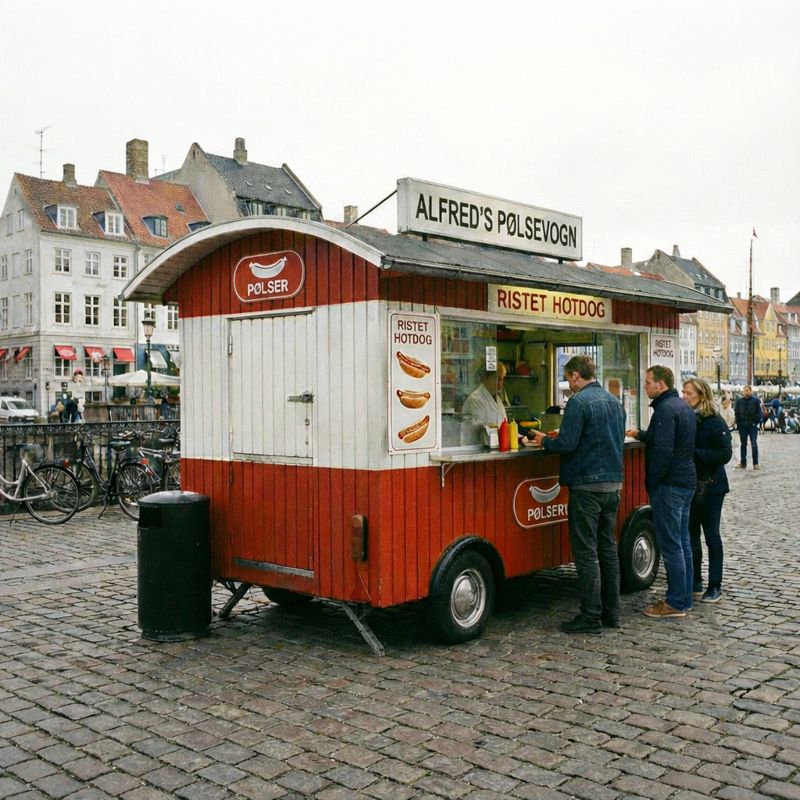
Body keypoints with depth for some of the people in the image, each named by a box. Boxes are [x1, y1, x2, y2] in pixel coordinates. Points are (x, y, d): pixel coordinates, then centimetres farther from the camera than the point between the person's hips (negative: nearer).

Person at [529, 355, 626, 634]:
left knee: (586, 552, -3)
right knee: (608, 548, 14)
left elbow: (567, 444, -19)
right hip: (613, 484, 8)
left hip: (587, 485, -8)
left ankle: (591, 617, 1)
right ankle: (611, 612, 20)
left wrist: (544, 441, 2)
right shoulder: (614, 402, 14)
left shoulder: (579, 401, -13)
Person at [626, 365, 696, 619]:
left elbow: (663, 450, -23)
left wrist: (651, 482, -16)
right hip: (686, 482, 10)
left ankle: (675, 603, 0)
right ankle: (684, 599, 20)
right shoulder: (683, 407, 15)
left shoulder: (665, 409, -16)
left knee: (670, 545, -5)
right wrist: (640, 434, 42)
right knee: (682, 542, 14)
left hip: (669, 484, -10)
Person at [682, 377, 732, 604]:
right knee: (691, 534, 10)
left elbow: (725, 454, -17)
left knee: (711, 535, 3)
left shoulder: (715, 422, -11)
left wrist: (694, 453, -21)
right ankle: (695, 582, 22)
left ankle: (715, 587, 13)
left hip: (710, 487, -5)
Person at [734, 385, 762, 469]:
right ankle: (743, 463, 14)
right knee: (743, 444, 8)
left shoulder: (756, 400, -1)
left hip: (753, 425, -3)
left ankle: (756, 463, 2)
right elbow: (736, 413, 6)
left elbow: (759, 412, -2)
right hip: (742, 426, 3)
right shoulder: (739, 401, 5)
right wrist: (738, 423, -3)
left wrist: (756, 422, -10)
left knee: (754, 444, -3)